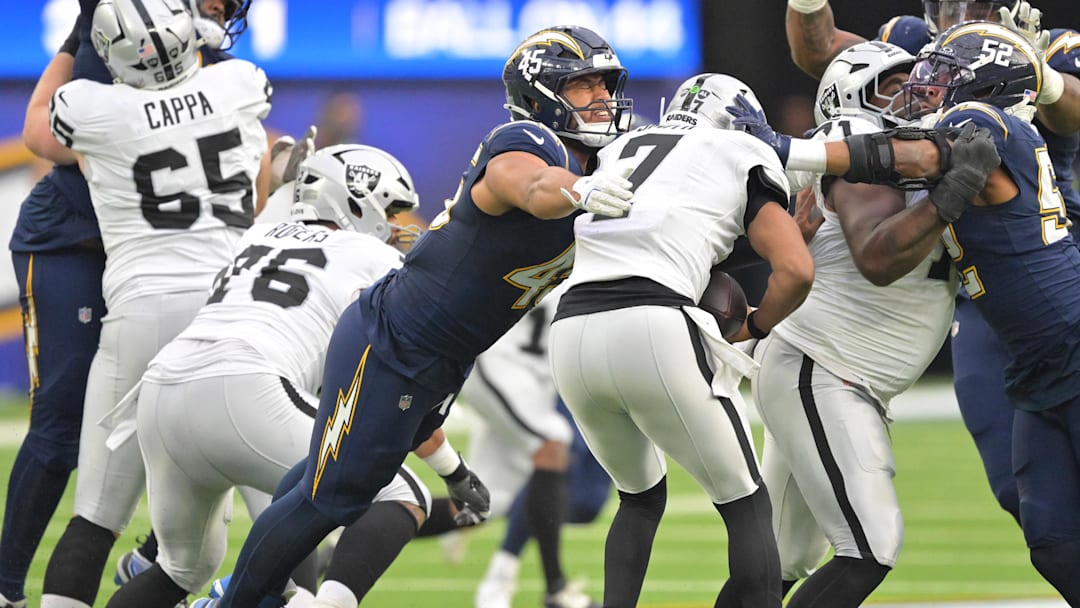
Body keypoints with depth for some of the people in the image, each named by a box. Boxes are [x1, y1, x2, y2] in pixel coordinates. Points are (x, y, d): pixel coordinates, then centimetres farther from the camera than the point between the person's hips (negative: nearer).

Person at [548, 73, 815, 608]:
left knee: (641, 498, 29)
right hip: (654, 329, -5)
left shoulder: (620, 150, 31)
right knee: (746, 507, 9)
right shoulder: (743, 157, 15)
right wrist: (753, 328, 21)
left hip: (571, 332, 5)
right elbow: (796, 271, 5)